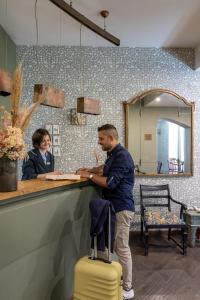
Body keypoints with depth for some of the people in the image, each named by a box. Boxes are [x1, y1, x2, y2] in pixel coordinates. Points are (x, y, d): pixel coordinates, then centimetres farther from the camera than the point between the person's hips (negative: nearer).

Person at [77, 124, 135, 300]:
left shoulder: (122, 156, -20)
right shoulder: (113, 154, 12)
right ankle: (119, 279, 37)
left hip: (121, 208, -10)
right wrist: (90, 169, 14)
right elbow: (106, 169, 30)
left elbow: (110, 182, -25)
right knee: (116, 246, 20)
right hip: (115, 206, 10)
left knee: (122, 248, 2)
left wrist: (89, 175, -14)